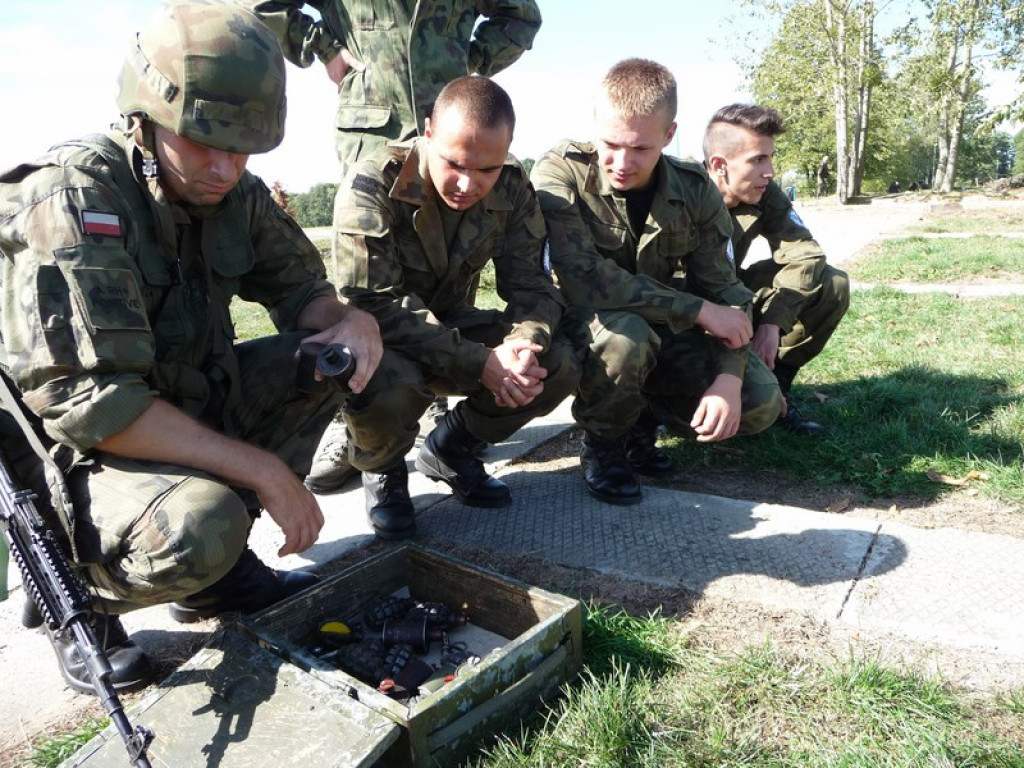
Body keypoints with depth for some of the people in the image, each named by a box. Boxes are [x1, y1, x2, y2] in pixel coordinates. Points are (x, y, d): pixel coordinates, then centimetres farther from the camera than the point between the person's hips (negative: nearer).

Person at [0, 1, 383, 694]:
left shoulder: (235, 194, -3)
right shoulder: (72, 198, -24)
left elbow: (303, 291, 8)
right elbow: (88, 401, -30)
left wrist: (351, 319, -17)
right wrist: (263, 470, -29)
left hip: (184, 411, 8)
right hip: (73, 451, -7)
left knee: (334, 351, -6)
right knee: (199, 527, -36)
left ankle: (217, 565, 1)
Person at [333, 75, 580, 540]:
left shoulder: (512, 188, -10)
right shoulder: (373, 184, -24)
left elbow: (531, 285, -10)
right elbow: (374, 305, -30)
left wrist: (525, 345, -34)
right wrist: (482, 364, -37)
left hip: (452, 327, 5)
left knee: (560, 362, -18)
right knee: (387, 384, -40)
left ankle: (450, 448, 7)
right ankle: (383, 469, 0)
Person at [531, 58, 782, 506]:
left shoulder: (694, 190, -7)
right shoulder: (560, 174, -21)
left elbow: (722, 290, -5)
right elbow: (584, 281, -33)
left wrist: (729, 378, -23)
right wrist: (699, 310, -27)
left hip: (664, 334, 4)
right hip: (583, 331, -4)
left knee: (760, 403, -13)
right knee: (626, 333, -39)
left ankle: (642, 422, 14)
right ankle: (601, 445, -6)